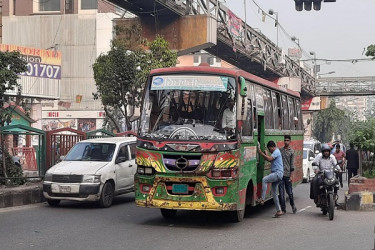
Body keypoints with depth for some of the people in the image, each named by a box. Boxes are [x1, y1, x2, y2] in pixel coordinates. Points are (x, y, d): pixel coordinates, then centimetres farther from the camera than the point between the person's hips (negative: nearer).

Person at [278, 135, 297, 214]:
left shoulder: (291, 151, 1)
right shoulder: (280, 150, 10)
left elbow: (292, 164, -2)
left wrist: (291, 176, -6)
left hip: (287, 175, -2)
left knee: (289, 192, 5)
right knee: (281, 193, 1)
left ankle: (293, 206, 26)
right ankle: (283, 209, 7)